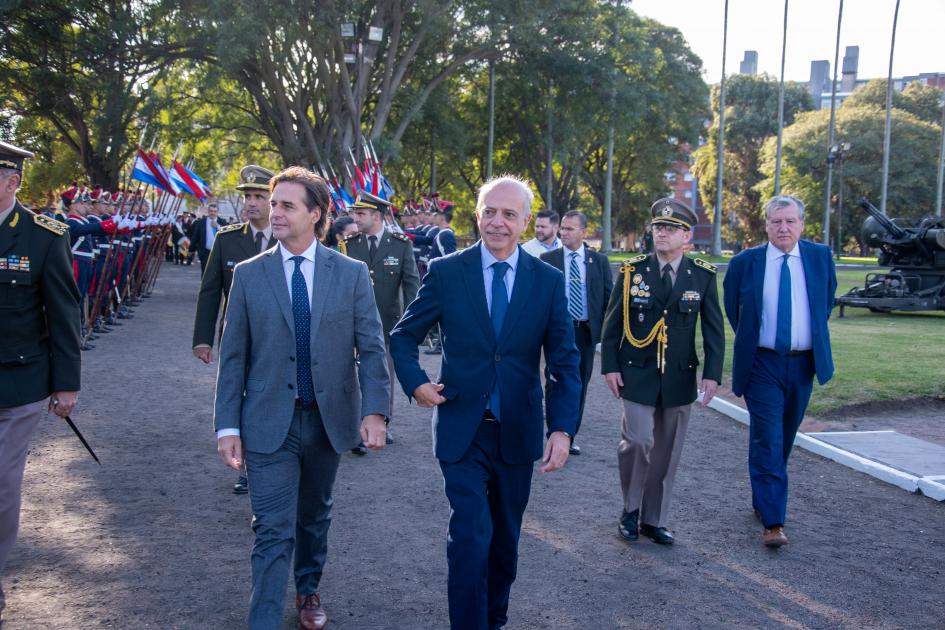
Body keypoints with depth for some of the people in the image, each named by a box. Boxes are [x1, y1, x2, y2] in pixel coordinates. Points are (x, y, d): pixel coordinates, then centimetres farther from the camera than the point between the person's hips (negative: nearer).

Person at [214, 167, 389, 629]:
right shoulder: (248, 275, -1)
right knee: (273, 530, -4)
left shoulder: (352, 274, -2)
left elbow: (371, 348, -4)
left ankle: (308, 591, 42)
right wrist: (228, 425, -4)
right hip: (270, 422, -1)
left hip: (329, 417, 2)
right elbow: (233, 357, 0)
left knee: (314, 517, 19)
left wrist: (375, 410, -15)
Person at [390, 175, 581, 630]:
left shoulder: (548, 280, -2)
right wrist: (415, 382, -13)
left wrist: (562, 429, -13)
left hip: (518, 433, 2)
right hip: (463, 430, -2)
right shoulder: (446, 272, -5)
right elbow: (403, 336, 5)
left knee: (505, 539, 17)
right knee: (470, 537, -9)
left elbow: (565, 362, -2)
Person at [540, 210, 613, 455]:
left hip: (587, 331, 2)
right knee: (555, 385, 1)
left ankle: (570, 437, 20)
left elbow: (609, 296, 6)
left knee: (580, 386, 9)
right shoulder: (547, 260, 1)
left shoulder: (599, 260, 5)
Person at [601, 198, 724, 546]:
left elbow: (714, 329, 3)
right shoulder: (632, 270, -1)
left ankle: (654, 520, 22)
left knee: (667, 451, 8)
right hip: (637, 374, -2)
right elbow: (613, 322, 2)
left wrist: (712, 373, -5)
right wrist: (610, 366, -3)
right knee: (638, 441, -10)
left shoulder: (703, 276, 1)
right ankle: (631, 509, 14)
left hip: (680, 377, 2)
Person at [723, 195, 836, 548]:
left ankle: (763, 500, 33)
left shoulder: (820, 257, 1)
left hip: (803, 363, 3)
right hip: (763, 363, -3)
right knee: (767, 440, -9)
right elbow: (733, 310, 10)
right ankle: (772, 522, -8)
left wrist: (815, 336, 15)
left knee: (784, 439, 14)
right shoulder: (745, 263, -5)